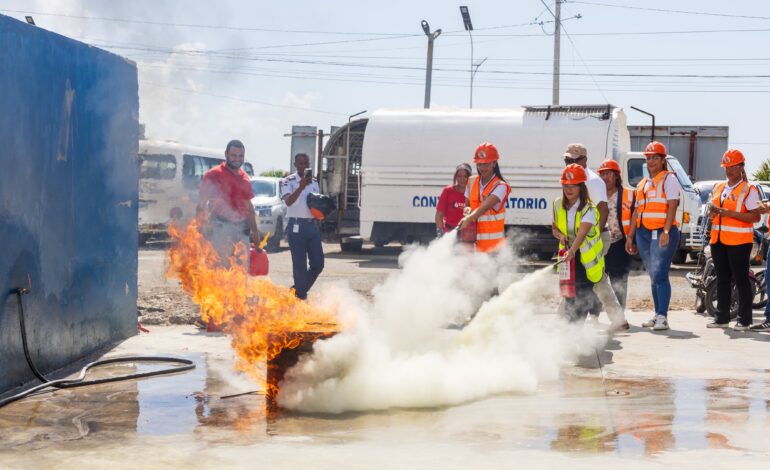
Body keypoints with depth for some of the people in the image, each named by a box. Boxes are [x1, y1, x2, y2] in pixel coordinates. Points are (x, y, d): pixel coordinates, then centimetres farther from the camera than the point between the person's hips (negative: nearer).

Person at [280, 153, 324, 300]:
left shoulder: (314, 182, 16)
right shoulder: (288, 182, -3)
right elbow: (288, 201, -19)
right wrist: (301, 187, -34)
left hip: (313, 226, 6)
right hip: (297, 226, -6)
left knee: (318, 263, 5)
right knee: (300, 265, -4)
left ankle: (299, 289, 22)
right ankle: (301, 295, 6)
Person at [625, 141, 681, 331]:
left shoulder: (669, 179, 1)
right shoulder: (642, 183, 22)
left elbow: (672, 206, -10)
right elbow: (637, 211, 23)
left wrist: (666, 232, -20)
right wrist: (630, 236, 17)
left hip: (663, 233, -7)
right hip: (643, 233, 7)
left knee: (660, 274, -14)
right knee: (653, 276, 9)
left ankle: (663, 317, -15)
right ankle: (657, 314, 14)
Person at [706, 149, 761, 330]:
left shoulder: (749, 189, -5)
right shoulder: (718, 188, 16)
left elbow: (755, 216, -13)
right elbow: (712, 209, 27)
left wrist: (731, 213, -20)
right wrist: (713, 212, 3)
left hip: (739, 241, -7)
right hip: (718, 239, 7)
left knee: (741, 280, -3)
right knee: (722, 280, 11)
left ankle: (744, 320, 1)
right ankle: (722, 317, 17)